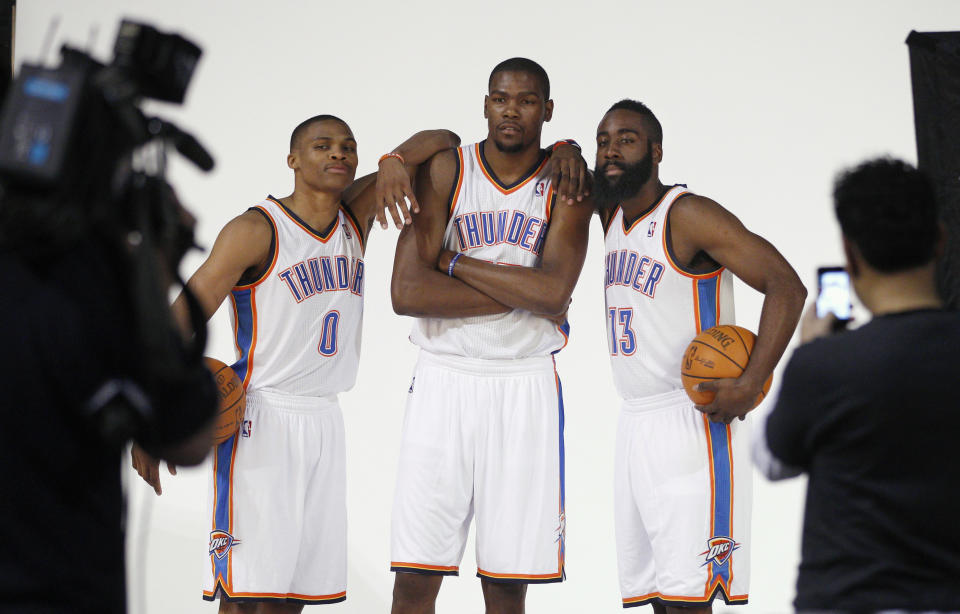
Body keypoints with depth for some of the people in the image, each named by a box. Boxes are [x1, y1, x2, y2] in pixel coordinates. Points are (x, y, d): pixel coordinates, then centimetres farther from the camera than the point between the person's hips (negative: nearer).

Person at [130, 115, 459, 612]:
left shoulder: (355, 215, 9)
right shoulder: (256, 230, -9)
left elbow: (443, 141, 11)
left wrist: (394, 162, -11)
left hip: (322, 421, 6)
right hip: (259, 418, -6)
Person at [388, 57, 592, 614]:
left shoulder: (566, 185, 1)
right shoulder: (446, 172, 1)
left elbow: (553, 293, -15)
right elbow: (407, 292, -11)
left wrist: (456, 263, -10)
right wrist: (521, 291, -12)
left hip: (525, 385, 0)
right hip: (445, 379, 0)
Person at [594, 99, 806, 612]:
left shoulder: (688, 215, -11)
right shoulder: (611, 215, 13)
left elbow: (786, 286, -17)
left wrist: (750, 385, -26)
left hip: (692, 420, -8)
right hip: (635, 421, 8)